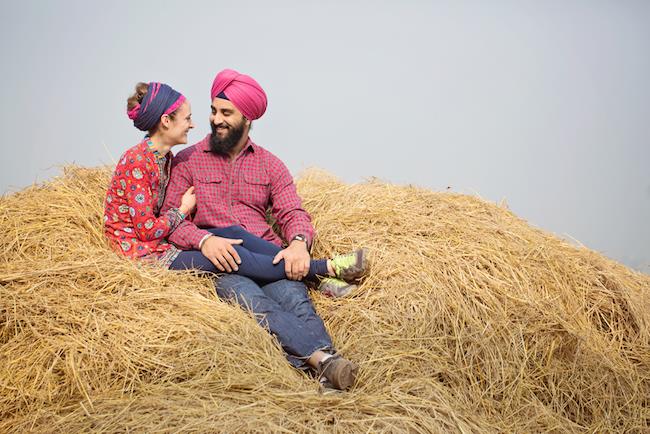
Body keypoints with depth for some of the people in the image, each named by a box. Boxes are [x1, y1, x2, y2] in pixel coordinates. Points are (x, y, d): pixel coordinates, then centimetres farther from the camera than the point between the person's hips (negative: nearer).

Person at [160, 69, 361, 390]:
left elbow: (293, 212, 9)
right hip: (218, 263, -2)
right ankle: (322, 356, -49)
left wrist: (298, 242, -16)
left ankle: (327, 373, -51)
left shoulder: (270, 164, 19)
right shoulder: (187, 161, 12)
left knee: (294, 297, -32)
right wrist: (203, 240, -18)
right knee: (253, 302, -35)